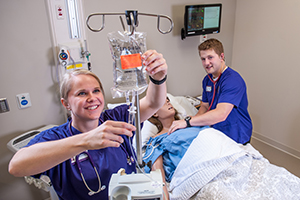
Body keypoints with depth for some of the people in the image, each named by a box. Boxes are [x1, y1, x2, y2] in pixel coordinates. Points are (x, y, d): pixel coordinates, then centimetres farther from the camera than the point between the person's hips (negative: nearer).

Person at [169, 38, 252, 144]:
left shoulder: (233, 80, -23)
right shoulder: (207, 80, 6)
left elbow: (220, 114, -33)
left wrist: (188, 121, -31)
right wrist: (193, 119, -8)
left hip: (236, 140, -6)